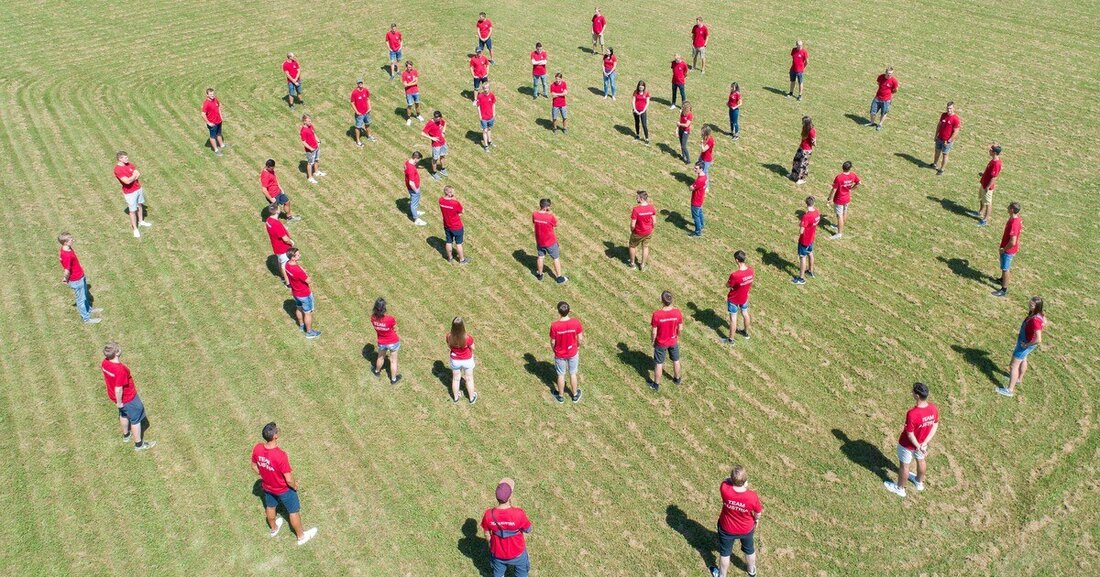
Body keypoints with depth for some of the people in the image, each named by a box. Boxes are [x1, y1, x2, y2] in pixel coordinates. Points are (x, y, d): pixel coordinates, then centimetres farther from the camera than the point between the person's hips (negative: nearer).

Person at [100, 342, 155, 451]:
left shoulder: (105, 362, -14)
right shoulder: (120, 369, -40)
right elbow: (118, 390, -32)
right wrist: (119, 402, -14)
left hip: (113, 395, 8)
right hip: (127, 398, -8)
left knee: (124, 414, 32)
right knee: (136, 419, 13)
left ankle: (126, 435, 55)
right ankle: (139, 444, 29)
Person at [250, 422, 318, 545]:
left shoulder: (257, 448, -23)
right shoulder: (280, 455, -41)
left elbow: (254, 467, -3)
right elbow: (289, 480, -30)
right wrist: (295, 486, -8)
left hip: (267, 486, 6)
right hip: (283, 489, -5)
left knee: (270, 507, 32)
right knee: (294, 511, 20)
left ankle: (274, 528, 60)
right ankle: (301, 536, 41)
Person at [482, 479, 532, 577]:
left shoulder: (489, 514, -28)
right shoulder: (518, 514, -36)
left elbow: (487, 535, -8)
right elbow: (528, 530, -15)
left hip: (498, 553, 2)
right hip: (517, 552, -2)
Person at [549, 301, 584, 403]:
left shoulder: (554, 325, -28)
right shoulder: (576, 323, -23)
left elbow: (553, 342, -15)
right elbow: (580, 339, -11)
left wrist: (554, 350, 7)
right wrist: (578, 348, 10)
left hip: (560, 354, -1)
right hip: (573, 353, 1)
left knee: (561, 375, 21)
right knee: (573, 374, 23)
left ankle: (560, 396, 40)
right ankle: (575, 395, 41)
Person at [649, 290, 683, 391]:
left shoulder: (656, 314, -30)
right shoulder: (677, 312, -22)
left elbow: (653, 331, -19)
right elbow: (680, 328, -7)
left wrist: (653, 341, 0)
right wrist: (678, 338, 13)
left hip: (661, 343, -2)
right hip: (673, 341, 2)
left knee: (659, 363, 17)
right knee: (676, 360, 26)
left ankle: (656, 384, 34)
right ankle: (677, 379, 48)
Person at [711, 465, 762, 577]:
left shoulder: (724, 488, -35)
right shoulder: (752, 496, -35)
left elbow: (727, 481, -8)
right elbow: (758, 513, -13)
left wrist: (734, 479, -25)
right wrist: (756, 521, 8)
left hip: (727, 529, 0)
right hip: (747, 529, 0)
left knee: (725, 553, 26)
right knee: (749, 550, 32)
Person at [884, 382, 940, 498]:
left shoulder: (912, 413, -39)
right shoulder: (934, 409, -20)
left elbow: (910, 434, -29)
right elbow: (935, 426, -8)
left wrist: (919, 447, -15)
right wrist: (925, 443, -9)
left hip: (908, 444, -5)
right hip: (922, 442, 6)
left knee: (904, 465, 19)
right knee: (920, 461, 31)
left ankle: (900, 488, 42)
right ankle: (919, 482, 58)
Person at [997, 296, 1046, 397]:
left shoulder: (1035, 320, -39)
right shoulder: (1038, 313, -11)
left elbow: (1038, 340, -40)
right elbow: (1044, 322, 14)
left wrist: (1026, 345, -23)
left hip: (1026, 344, -10)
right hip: (1024, 341, 10)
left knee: (1014, 365, 2)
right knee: (1023, 360, 32)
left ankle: (1010, 390, 11)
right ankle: (1019, 378, 56)